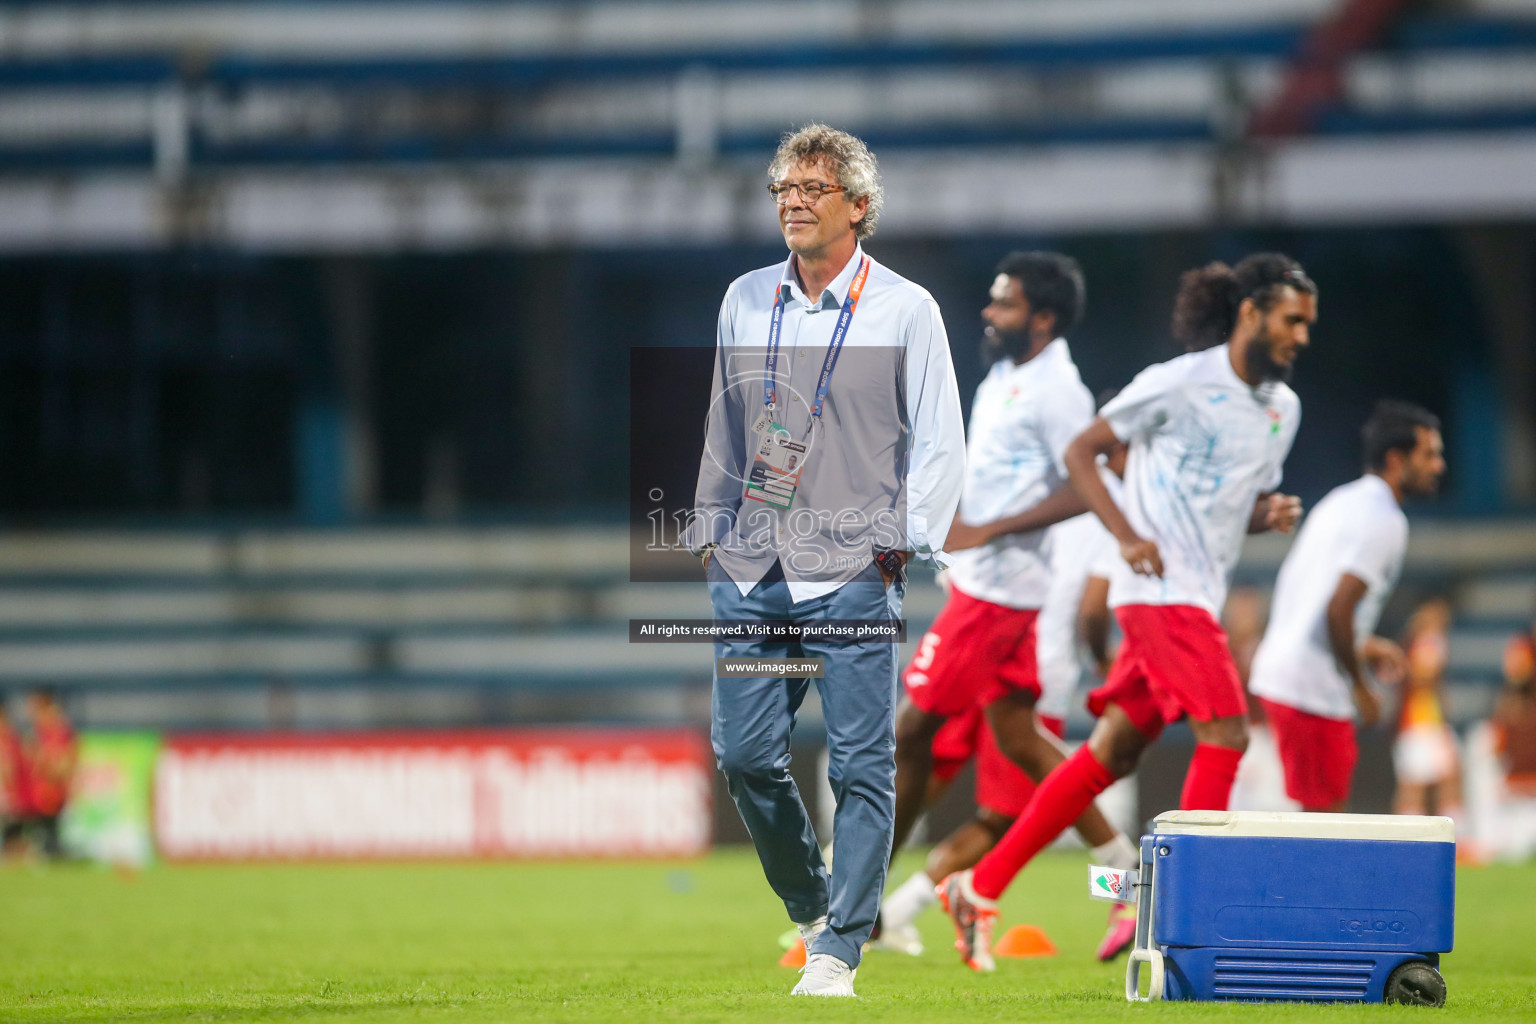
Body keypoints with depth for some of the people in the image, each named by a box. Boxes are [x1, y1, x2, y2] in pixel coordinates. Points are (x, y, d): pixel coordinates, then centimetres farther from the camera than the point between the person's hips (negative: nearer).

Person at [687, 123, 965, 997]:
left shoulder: (905, 309, 1)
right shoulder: (745, 301, 13)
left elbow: (940, 443, 1)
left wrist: (901, 543, -8)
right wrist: (711, 528, 17)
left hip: (853, 576, -4)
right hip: (750, 575, 4)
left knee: (861, 767, -6)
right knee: (745, 753, 2)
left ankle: (839, 951, -1)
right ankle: (812, 907, 22)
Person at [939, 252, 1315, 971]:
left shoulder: (1283, 408, 14)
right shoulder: (1179, 384, -8)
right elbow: (1080, 451, -4)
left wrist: (1273, 512, 2)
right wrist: (1128, 537, -15)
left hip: (1197, 599, 8)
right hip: (1160, 587, -8)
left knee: (1112, 753, 7)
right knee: (1225, 735, -16)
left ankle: (980, 890, 11)